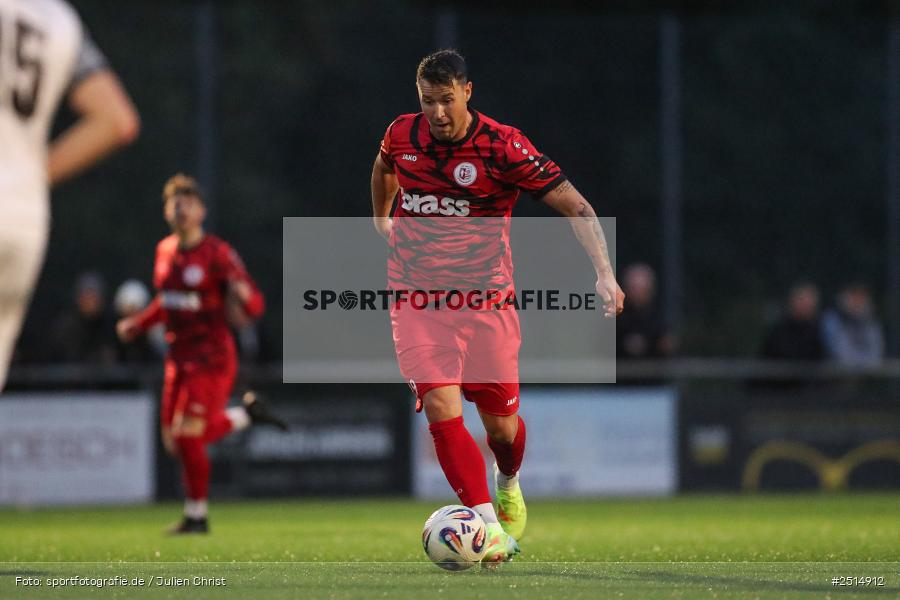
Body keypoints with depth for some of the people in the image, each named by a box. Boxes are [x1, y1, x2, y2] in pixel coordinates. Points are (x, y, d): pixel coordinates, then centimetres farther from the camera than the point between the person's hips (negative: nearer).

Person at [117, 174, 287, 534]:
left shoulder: (218, 254, -13)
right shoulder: (165, 251, 8)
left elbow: (256, 307, -17)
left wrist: (244, 295, -38)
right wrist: (138, 325, 22)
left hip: (211, 358, -7)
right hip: (178, 358, 7)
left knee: (190, 437, -10)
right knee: (175, 441, 6)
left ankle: (196, 515, 7)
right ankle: (247, 413, 25)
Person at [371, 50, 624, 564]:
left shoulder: (502, 146, -13)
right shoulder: (402, 135, -1)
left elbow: (574, 205, -15)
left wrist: (605, 272, -26)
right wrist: (382, 218, 37)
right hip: (417, 302, 1)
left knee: (500, 421, 8)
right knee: (442, 411, -18)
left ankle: (509, 485, 44)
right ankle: (489, 528, -19)